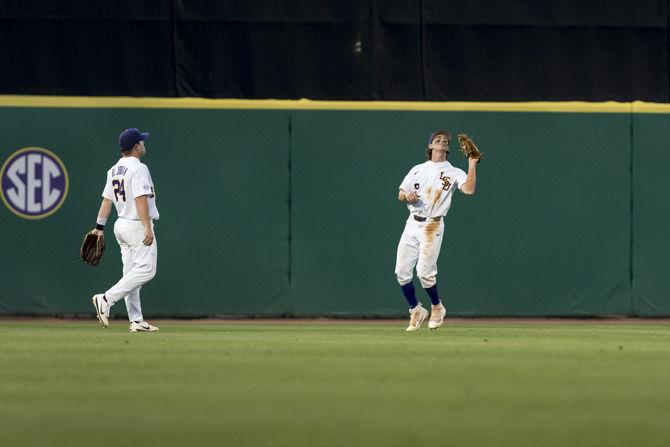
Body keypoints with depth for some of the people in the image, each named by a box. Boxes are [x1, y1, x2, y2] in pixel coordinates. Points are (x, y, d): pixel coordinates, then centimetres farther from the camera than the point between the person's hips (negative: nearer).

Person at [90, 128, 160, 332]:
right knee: (145, 269, -10)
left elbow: (107, 199, 11)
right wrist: (147, 227, -25)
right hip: (137, 225, -9)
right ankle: (106, 299, -19)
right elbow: (141, 199, -22)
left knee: (131, 273, 8)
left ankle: (136, 321, 7)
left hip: (121, 224, 9)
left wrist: (99, 227, 13)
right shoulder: (138, 168, -15)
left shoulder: (114, 170, 11)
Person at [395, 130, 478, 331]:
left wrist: (472, 165, -17)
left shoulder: (453, 173, 3)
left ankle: (437, 308, 11)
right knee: (402, 271, -2)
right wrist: (407, 195, -8)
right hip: (412, 224, 4)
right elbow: (400, 195, 15)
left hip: (433, 226, -4)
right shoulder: (418, 170, 16)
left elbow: (469, 189, -15)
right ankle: (416, 310, 16)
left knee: (424, 272, -14)